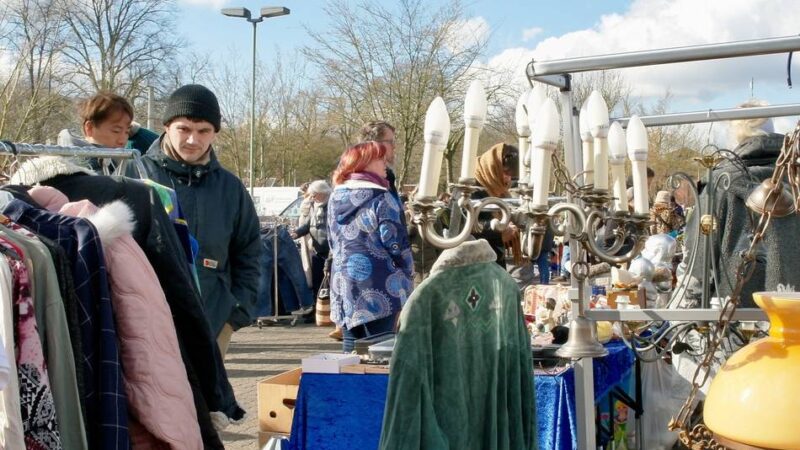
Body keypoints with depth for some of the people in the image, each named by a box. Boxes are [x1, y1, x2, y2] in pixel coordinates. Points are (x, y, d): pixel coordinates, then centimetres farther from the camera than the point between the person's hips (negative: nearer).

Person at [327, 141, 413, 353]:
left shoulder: (336, 198, 9)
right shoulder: (381, 199, -11)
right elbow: (396, 242, -11)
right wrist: (407, 272, 4)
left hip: (344, 283, 7)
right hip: (378, 287, -6)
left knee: (351, 345, 13)